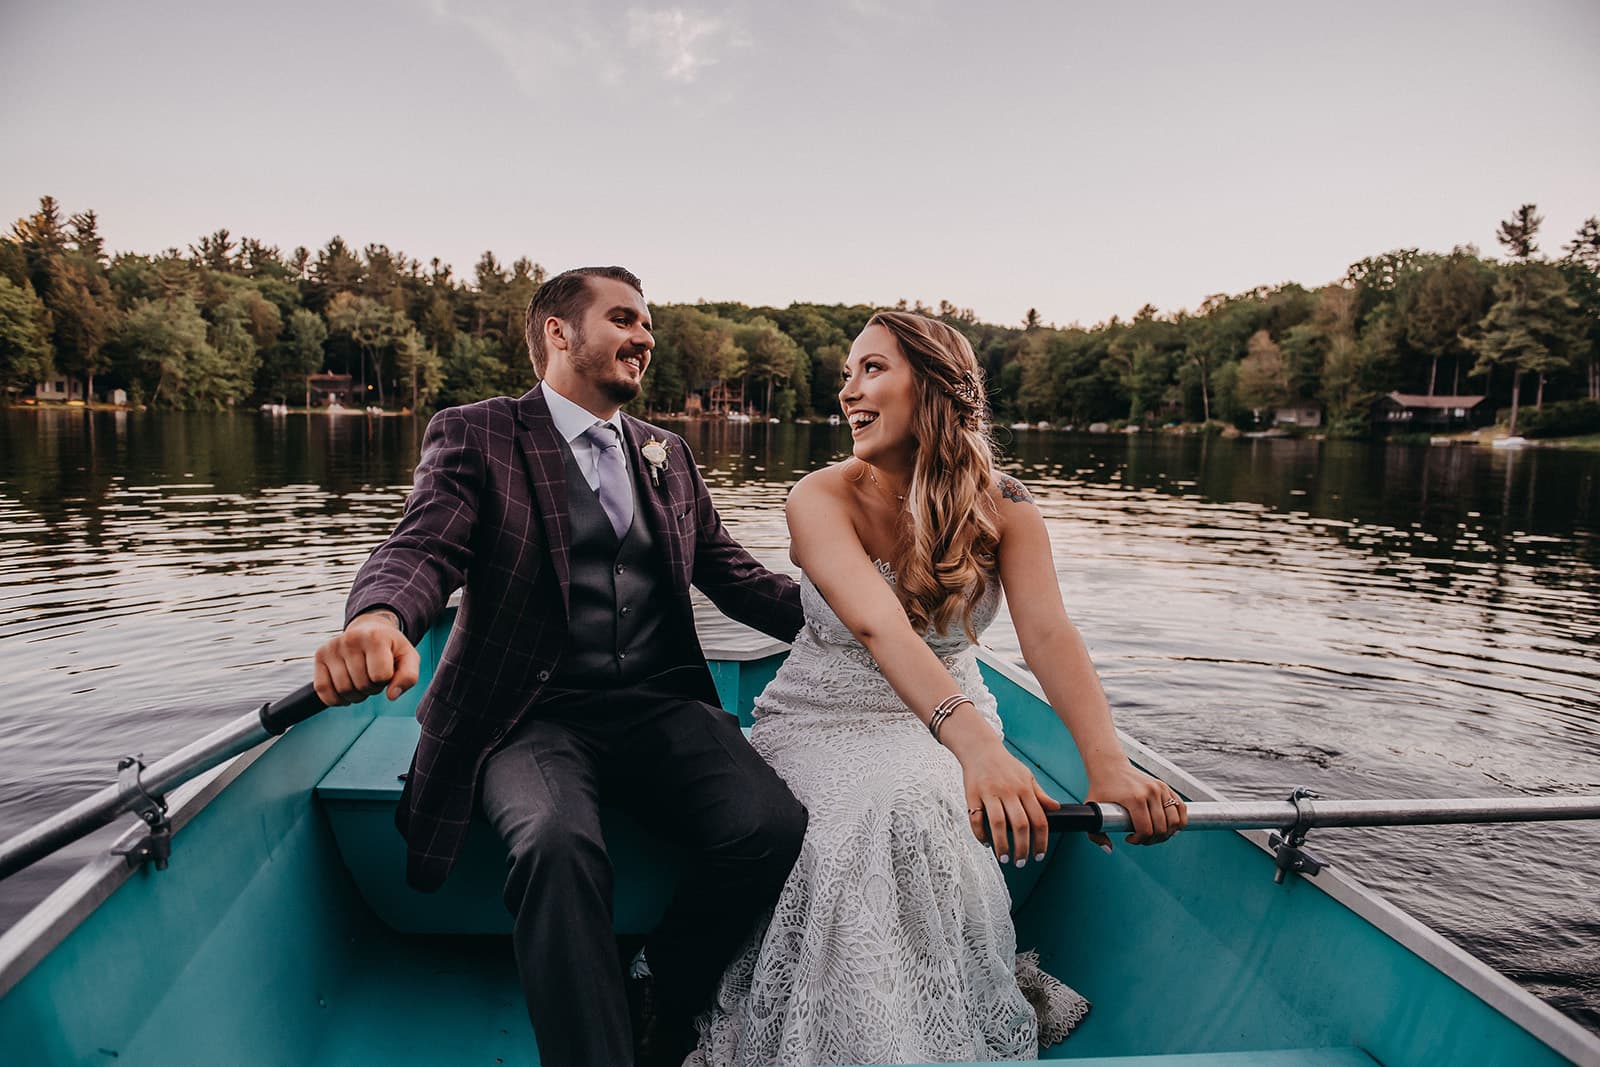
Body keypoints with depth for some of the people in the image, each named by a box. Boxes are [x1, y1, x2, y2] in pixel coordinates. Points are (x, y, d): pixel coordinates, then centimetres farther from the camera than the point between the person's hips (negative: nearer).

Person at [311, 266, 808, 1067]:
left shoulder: (668, 454, 18)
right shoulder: (474, 435, 4)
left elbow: (731, 573, 15)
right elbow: (421, 550, -12)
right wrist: (378, 618, -37)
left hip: (660, 705, 4)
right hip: (532, 717, -3)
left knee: (774, 829, -21)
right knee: (557, 844, -35)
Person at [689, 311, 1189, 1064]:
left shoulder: (1000, 506, -7)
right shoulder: (822, 497, -15)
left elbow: (1049, 635, -21)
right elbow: (878, 625, -32)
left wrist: (1107, 761, -40)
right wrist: (972, 741, -49)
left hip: (944, 722, 2)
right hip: (825, 722, -1)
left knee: (923, 813, -31)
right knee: (883, 822, -32)